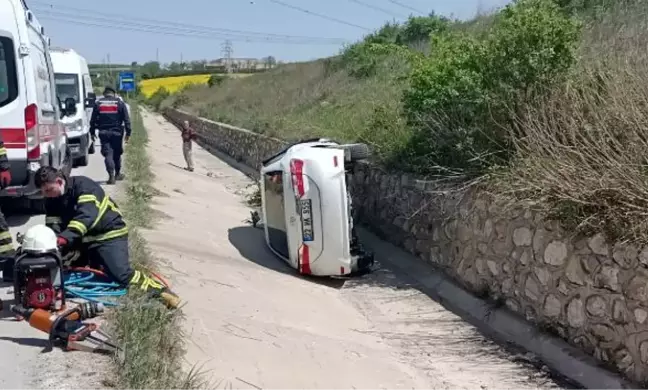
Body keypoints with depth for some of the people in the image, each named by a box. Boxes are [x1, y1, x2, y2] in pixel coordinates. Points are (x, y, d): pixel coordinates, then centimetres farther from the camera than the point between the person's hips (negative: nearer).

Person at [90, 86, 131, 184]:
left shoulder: (98, 103, 4)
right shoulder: (120, 103, 1)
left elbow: (93, 120, 5)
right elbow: (126, 119, -2)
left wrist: (92, 132, 12)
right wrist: (128, 133, 0)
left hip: (104, 133, 0)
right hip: (116, 132, 0)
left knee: (108, 154, -2)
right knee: (117, 154, 14)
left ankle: (111, 176, -15)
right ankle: (117, 174, 25)